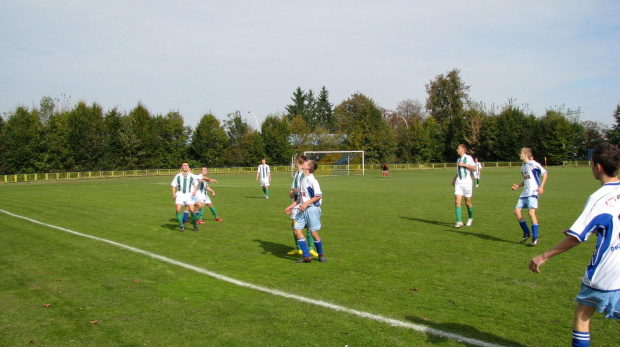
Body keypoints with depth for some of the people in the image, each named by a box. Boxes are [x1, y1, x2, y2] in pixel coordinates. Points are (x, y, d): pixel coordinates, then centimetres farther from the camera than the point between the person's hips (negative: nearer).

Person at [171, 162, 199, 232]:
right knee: (178, 209, -17)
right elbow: (173, 185, 11)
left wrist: (194, 191, -3)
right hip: (180, 194, 1)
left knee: (192, 210, -12)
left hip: (189, 195, -1)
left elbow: (196, 184, 15)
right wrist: (173, 194, -3)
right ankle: (181, 226, -7)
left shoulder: (192, 176, 4)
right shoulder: (178, 176, 6)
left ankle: (195, 225, 8)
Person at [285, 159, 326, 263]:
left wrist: (306, 203, -22)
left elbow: (319, 196, -16)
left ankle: (321, 255, 19)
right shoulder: (303, 180, 13)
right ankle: (306, 256, 6)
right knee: (297, 230, 0)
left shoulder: (312, 180, -13)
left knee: (314, 232, -2)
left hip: (312, 209, -8)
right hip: (303, 210, 8)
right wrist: (291, 206, 18)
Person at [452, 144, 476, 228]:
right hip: (458, 183, 5)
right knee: (457, 201, -10)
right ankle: (459, 221, -12)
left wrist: (463, 164, -16)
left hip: (467, 182, -5)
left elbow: (474, 168, -14)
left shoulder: (468, 157, -3)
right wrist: (454, 178, 17)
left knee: (467, 202, 3)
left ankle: (470, 218, 28)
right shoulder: (458, 159, 17)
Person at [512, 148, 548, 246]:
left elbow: (545, 173, -8)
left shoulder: (533, 164, -8)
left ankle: (535, 238, -9)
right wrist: (518, 186, 13)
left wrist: (541, 187, -16)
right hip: (525, 192, 9)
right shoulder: (523, 166, 18)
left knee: (531, 212, -17)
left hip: (533, 192, -9)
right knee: (517, 211, 2)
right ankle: (526, 233, 16)